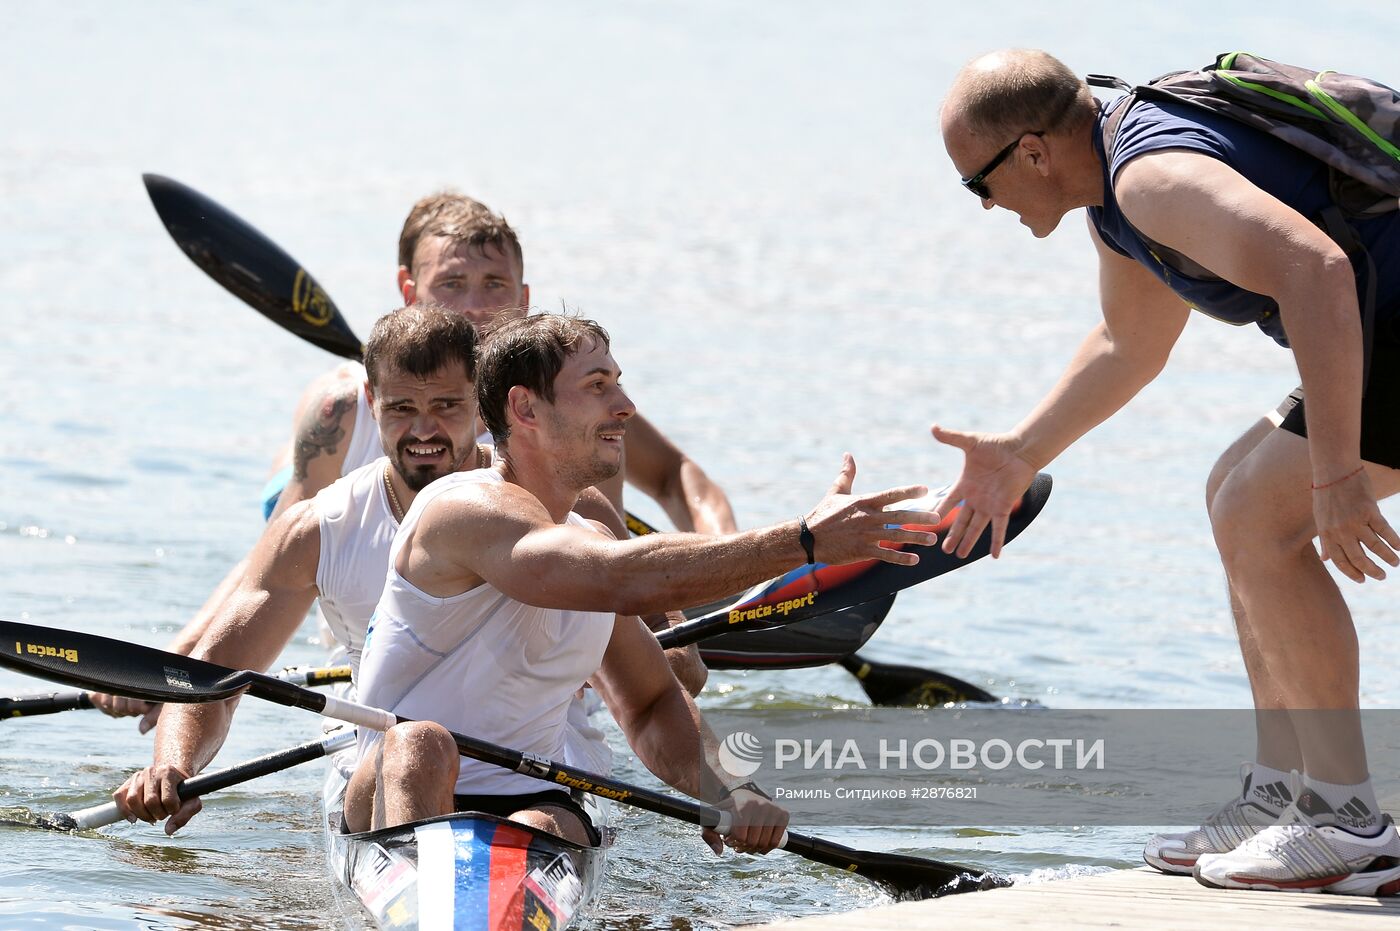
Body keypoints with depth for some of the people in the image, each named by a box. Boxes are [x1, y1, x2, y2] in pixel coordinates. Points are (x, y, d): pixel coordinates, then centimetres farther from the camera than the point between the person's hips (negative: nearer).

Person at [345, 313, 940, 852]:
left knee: (540, 832, -29)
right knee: (420, 744, -38)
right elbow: (624, 580, -31)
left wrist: (721, 793, -2)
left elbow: (650, 705, 21)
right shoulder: (464, 510, -15)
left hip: (533, 804, 6)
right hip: (397, 808, -6)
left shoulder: (590, 542, 13)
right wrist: (806, 541, -34)